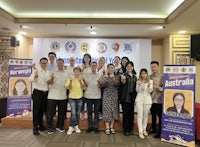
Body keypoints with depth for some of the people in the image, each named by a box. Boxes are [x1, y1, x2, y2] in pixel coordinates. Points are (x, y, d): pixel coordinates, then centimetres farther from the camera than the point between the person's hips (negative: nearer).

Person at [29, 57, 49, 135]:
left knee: (42, 110, 13)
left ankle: (40, 125, 26)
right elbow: (30, 79, -19)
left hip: (45, 93, 5)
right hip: (37, 92, -5)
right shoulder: (36, 71, -4)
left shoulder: (48, 73, 12)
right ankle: (35, 127, 3)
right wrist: (35, 76, -41)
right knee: (36, 110, -3)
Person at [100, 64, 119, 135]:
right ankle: (107, 128, 2)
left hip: (114, 96, 1)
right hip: (107, 96, -1)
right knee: (107, 112, -4)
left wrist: (113, 78, -29)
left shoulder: (116, 77, 5)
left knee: (114, 112, 4)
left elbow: (117, 84, -12)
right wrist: (105, 78, -27)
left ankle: (111, 127, 16)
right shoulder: (104, 77, 5)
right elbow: (102, 85, -10)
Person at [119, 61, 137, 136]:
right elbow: (121, 86, -15)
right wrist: (122, 81, -36)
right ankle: (125, 130, 10)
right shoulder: (124, 75, -4)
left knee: (131, 113, 10)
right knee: (125, 114, 0)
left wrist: (136, 96, 12)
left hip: (132, 97, 5)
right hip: (125, 97, -5)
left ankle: (130, 129, 22)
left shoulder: (134, 76, 13)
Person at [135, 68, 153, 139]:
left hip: (147, 99, 1)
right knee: (140, 115, -4)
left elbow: (150, 91, -2)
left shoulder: (150, 81, 3)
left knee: (145, 115, 11)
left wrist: (149, 86, -21)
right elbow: (137, 90, 3)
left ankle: (144, 129, 28)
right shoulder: (138, 81, 6)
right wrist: (139, 85, -15)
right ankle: (140, 132, -2)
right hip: (139, 99, 0)